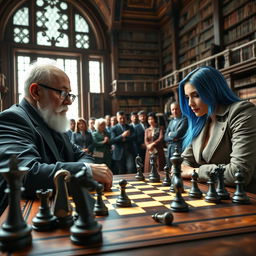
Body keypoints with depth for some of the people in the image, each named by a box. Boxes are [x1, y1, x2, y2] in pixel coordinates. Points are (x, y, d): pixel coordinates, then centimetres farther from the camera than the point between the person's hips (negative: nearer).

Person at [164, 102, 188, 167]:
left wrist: (170, 134, 3)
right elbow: (166, 137, 12)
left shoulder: (184, 120, -5)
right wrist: (173, 138, -7)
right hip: (170, 149, 7)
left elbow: (177, 134, -16)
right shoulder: (171, 121, 18)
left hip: (179, 149, -6)